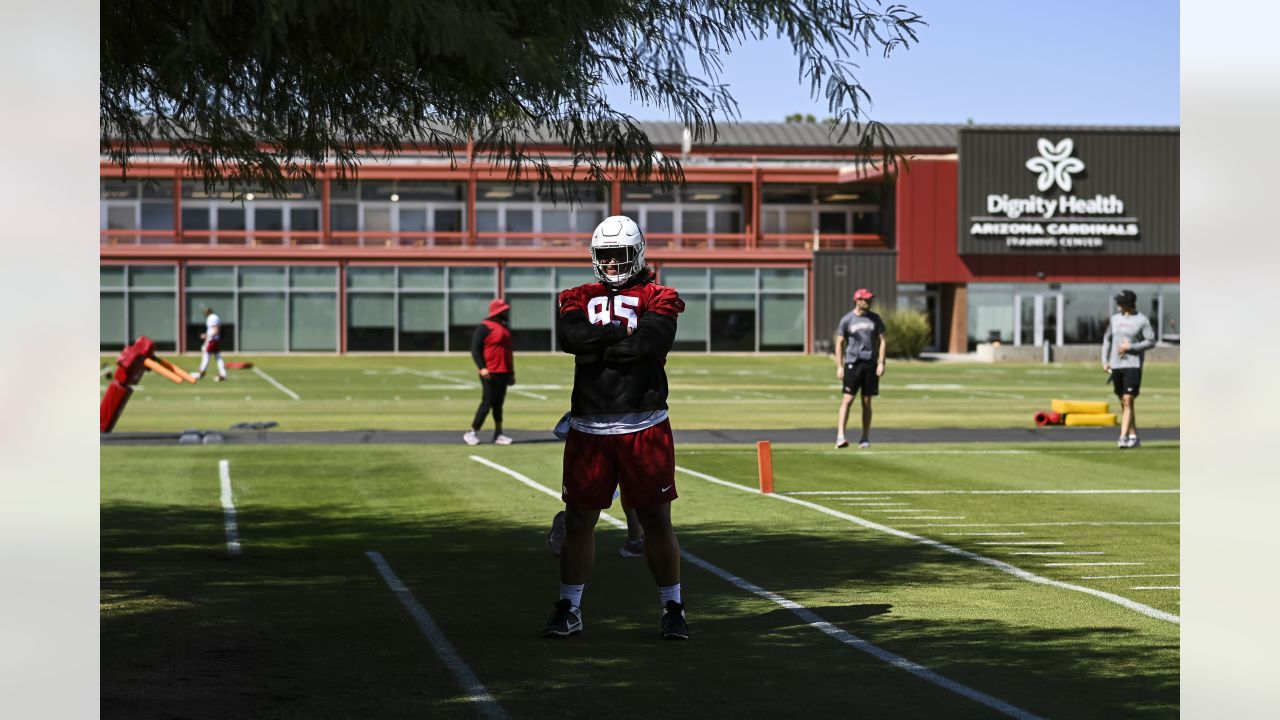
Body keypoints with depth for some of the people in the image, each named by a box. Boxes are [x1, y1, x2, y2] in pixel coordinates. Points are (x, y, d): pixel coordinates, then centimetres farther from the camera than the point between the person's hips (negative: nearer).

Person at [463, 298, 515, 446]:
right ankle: (472, 432, -1)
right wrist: (482, 368, -23)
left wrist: (511, 373, 22)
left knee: (498, 403, 9)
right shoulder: (484, 327, -9)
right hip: (490, 373, -8)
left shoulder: (505, 327, 17)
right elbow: (475, 349, -13)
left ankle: (498, 434, 11)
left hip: (503, 373, 8)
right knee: (487, 402, -9)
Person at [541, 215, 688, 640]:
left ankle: (672, 608, 13)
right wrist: (623, 333, -10)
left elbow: (653, 339, -17)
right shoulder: (577, 299, 12)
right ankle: (569, 608, 16)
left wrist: (598, 346, -9)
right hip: (588, 429, 2)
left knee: (656, 519, 3)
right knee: (579, 520, 6)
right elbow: (571, 336, -10)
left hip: (644, 427, -2)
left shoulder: (658, 299, 3)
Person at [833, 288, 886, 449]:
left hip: (870, 363, 3)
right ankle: (840, 436, -16)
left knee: (867, 402, 6)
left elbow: (881, 340, 9)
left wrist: (881, 362, -2)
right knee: (847, 399, -11)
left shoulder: (875, 318, 8)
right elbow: (839, 343, 2)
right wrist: (839, 367, -5)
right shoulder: (847, 320, 0)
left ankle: (865, 438, 13)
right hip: (852, 363, -3)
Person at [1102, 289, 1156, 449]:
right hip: (1116, 366, 6)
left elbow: (1151, 342, -4)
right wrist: (1105, 360, 10)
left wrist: (1130, 347, -13)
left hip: (1133, 365, -6)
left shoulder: (1142, 320, -3)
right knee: (1123, 403, 8)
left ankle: (1123, 437, -17)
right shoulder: (1115, 319, 12)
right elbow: (1107, 339, 19)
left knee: (1128, 401, -13)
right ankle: (1133, 436, 16)